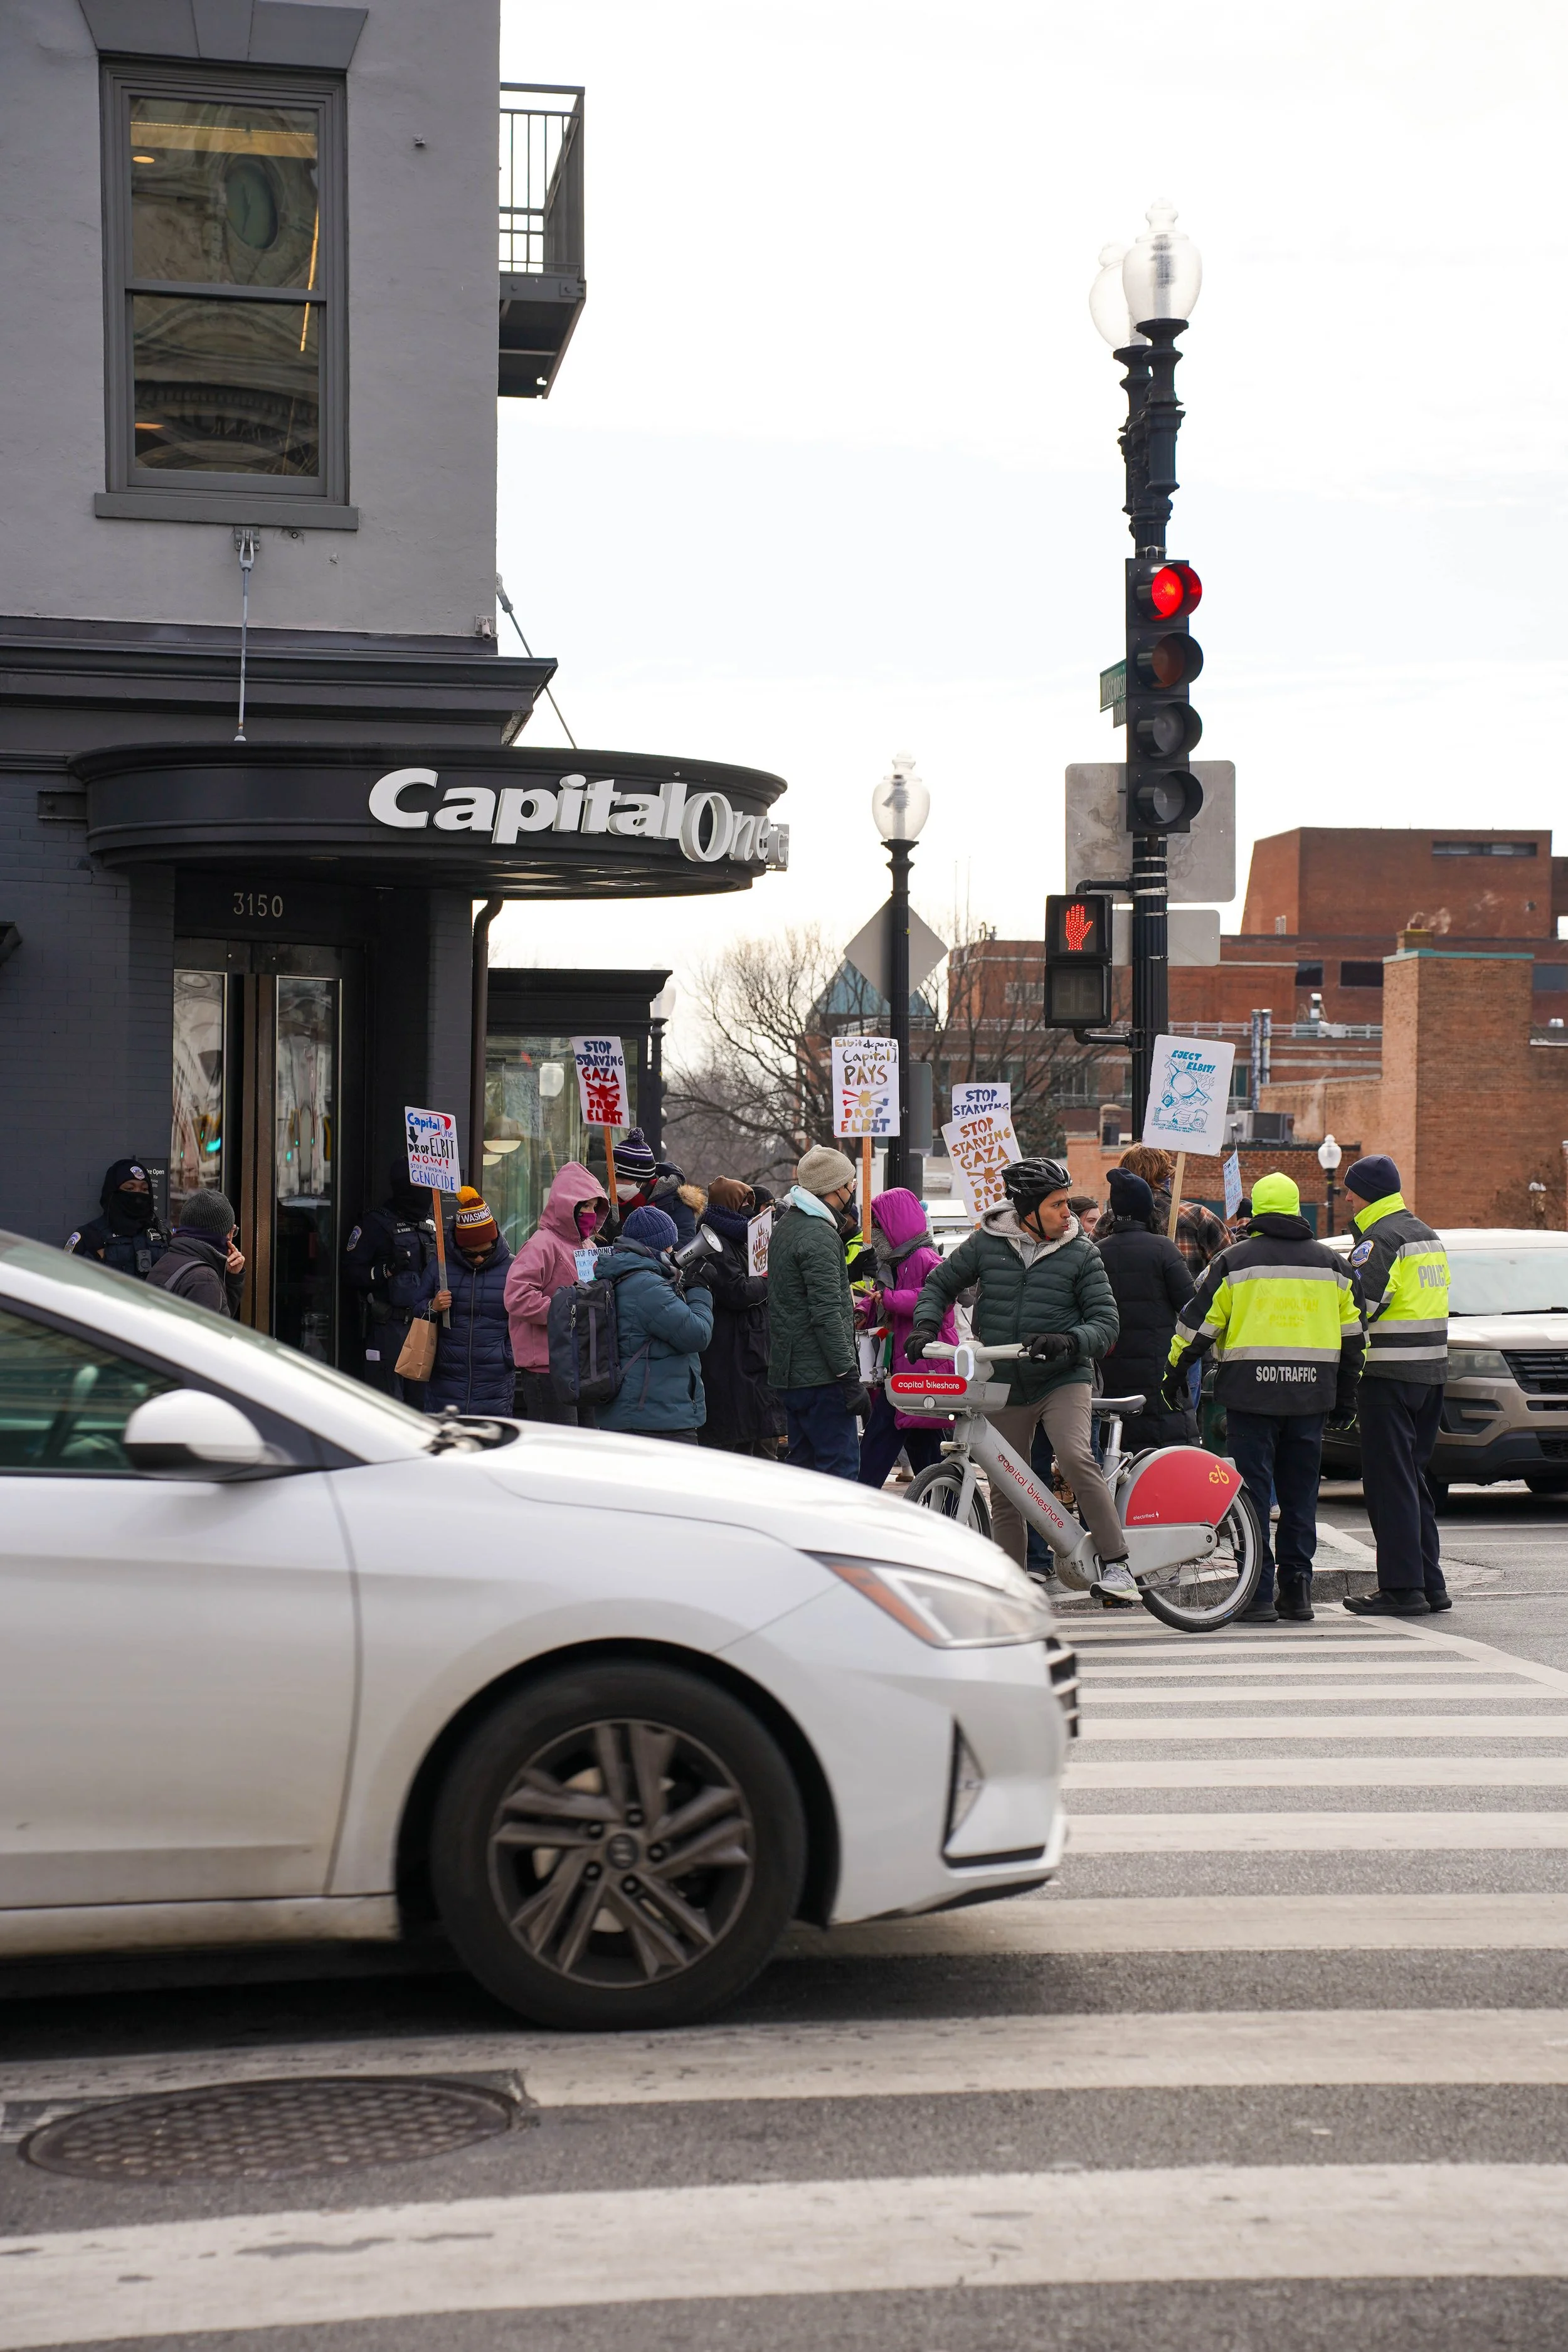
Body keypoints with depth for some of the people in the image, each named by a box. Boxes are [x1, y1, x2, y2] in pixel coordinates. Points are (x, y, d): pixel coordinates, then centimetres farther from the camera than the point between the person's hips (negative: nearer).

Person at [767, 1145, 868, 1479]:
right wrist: (850, 1377, -21)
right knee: (841, 1467, -10)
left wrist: (844, 1231, 13)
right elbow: (827, 1313, -20)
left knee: (803, 1462, 14)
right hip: (819, 1376, -10)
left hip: (788, 1373, 10)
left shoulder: (787, 1226, 16)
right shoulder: (818, 1235, -15)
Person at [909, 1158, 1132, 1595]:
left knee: (1075, 1459, -28)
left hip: (1063, 1379, -3)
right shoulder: (987, 1242, 0)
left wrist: (1068, 1341, -25)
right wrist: (925, 1326, -5)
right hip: (1003, 1386, 3)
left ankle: (1116, 1564, -22)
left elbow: (1105, 1320, -6)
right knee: (1005, 1494, 7)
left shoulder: (1080, 1251, -4)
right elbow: (940, 1283, 13)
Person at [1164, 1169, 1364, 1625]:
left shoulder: (1235, 1261, 0)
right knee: (1300, 1496, 11)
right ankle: (1297, 1591, 11)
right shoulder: (1330, 1264, 11)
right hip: (1310, 1396, 3)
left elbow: (1199, 1324, 1)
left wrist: (1175, 1374, 13)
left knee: (1254, 1494, -1)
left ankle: (1259, 1595, -4)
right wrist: (1346, 1399, 21)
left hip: (1252, 1394, -3)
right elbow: (1351, 1335, 15)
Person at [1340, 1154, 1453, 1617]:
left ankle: (1402, 1587, -8)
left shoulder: (1380, 1238, -13)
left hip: (1390, 1375, -9)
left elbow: (1356, 1305, -20)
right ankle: (1429, 1582, 16)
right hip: (1431, 1370, 9)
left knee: (1389, 1480, -6)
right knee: (1412, 1478, 15)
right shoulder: (1426, 1236, 17)